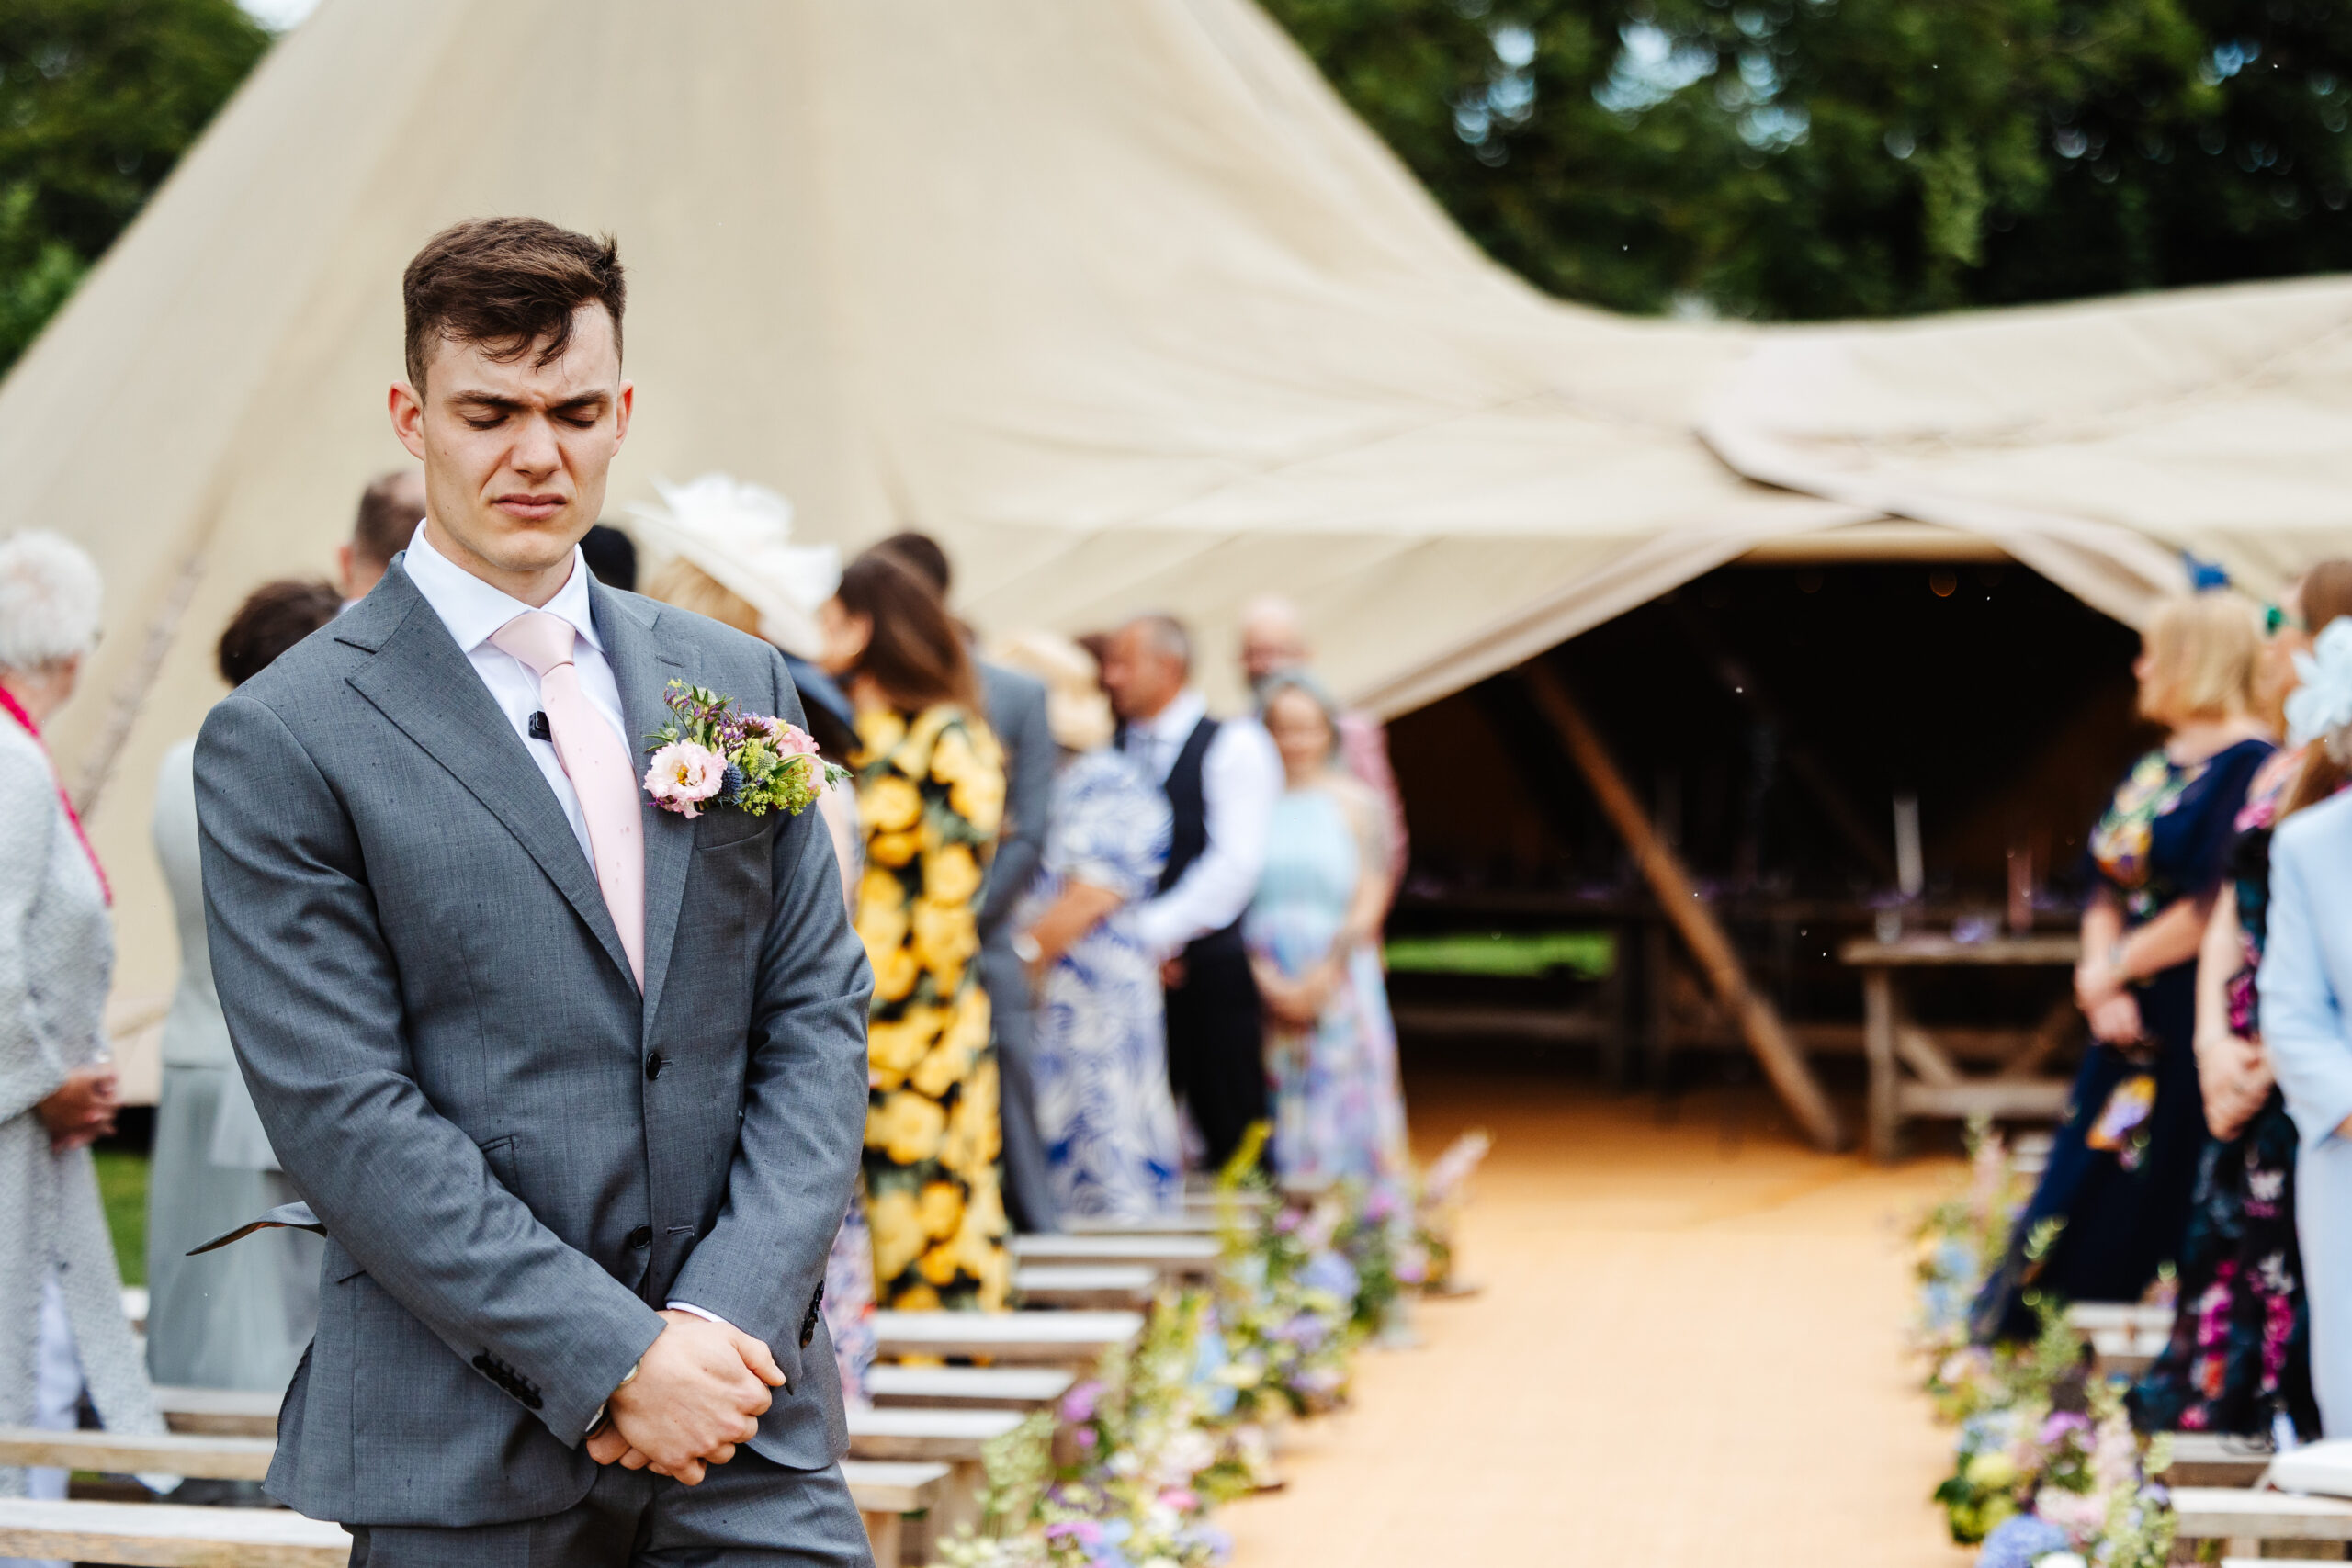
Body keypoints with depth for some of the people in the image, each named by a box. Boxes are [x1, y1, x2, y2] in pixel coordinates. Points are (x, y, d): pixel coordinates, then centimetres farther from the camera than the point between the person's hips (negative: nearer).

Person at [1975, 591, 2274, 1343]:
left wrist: (2113, 969, -8)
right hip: (2127, 1025, 8)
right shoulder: (2151, 769, 15)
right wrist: (2101, 985, -6)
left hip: (2194, 1023, -8)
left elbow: (2214, 907, -19)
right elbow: (2105, 890, 12)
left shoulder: (2248, 767, -13)